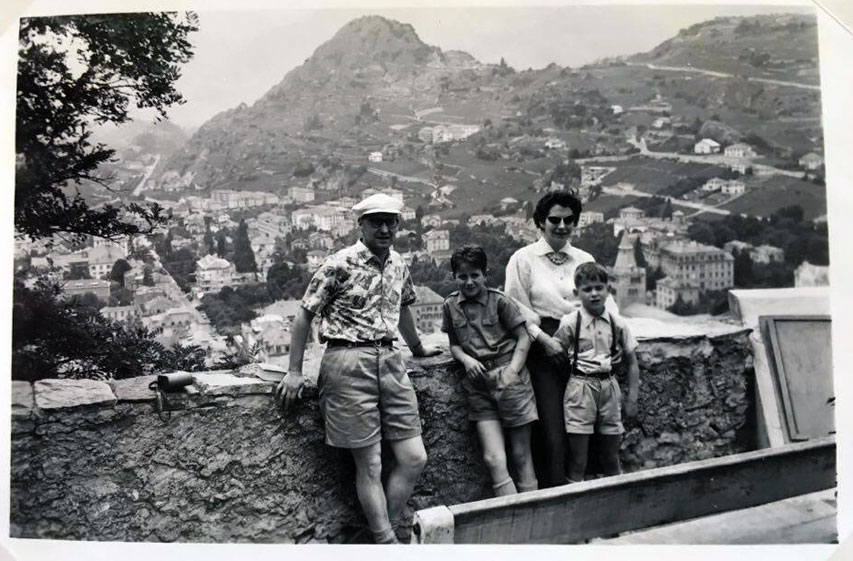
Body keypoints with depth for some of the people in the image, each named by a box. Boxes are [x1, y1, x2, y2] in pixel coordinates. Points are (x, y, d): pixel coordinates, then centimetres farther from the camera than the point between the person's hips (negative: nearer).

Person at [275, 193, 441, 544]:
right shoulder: (340, 265, -7)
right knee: (369, 465, 1)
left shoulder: (398, 264, 11)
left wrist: (417, 348, 37)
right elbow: (305, 315, -4)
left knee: (414, 458, 5)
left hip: (390, 362, 6)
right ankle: (386, 540, 14)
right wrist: (294, 372, -5)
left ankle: (392, 526, 23)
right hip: (349, 365, -6)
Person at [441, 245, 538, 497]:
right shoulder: (450, 306, 7)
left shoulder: (499, 301, -3)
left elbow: (523, 338, 0)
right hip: (479, 384, 3)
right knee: (493, 459, -5)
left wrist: (512, 371, -12)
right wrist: (466, 359, -7)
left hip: (508, 378, -3)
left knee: (521, 455, 6)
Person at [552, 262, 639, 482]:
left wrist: (632, 399, 4)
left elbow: (631, 363, 8)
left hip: (609, 386, 3)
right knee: (578, 460, 1)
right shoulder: (570, 323, -7)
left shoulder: (617, 324, 1)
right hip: (580, 387, -3)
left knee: (611, 456, 15)